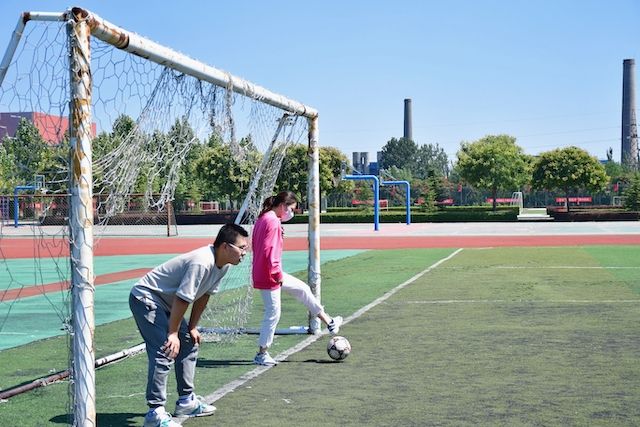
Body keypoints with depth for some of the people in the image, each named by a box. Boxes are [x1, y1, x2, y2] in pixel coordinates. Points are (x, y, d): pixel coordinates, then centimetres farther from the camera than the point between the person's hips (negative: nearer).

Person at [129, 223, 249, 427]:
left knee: (189, 344, 16)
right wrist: (173, 334, -22)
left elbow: (204, 295, 10)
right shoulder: (201, 263, -31)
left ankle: (186, 401, 27)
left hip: (165, 302, 11)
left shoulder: (223, 265, 0)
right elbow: (182, 299, -28)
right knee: (166, 351, -20)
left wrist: (192, 327, 12)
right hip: (145, 298, -11)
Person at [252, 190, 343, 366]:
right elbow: (270, 251, -25)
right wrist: (277, 274, -19)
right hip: (269, 276, -11)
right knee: (273, 313, -1)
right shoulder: (273, 221, -20)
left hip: (262, 272, 11)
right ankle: (262, 354, 9)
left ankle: (329, 322, 30)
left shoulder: (263, 218, 10)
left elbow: (255, 245, 19)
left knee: (302, 289, 19)